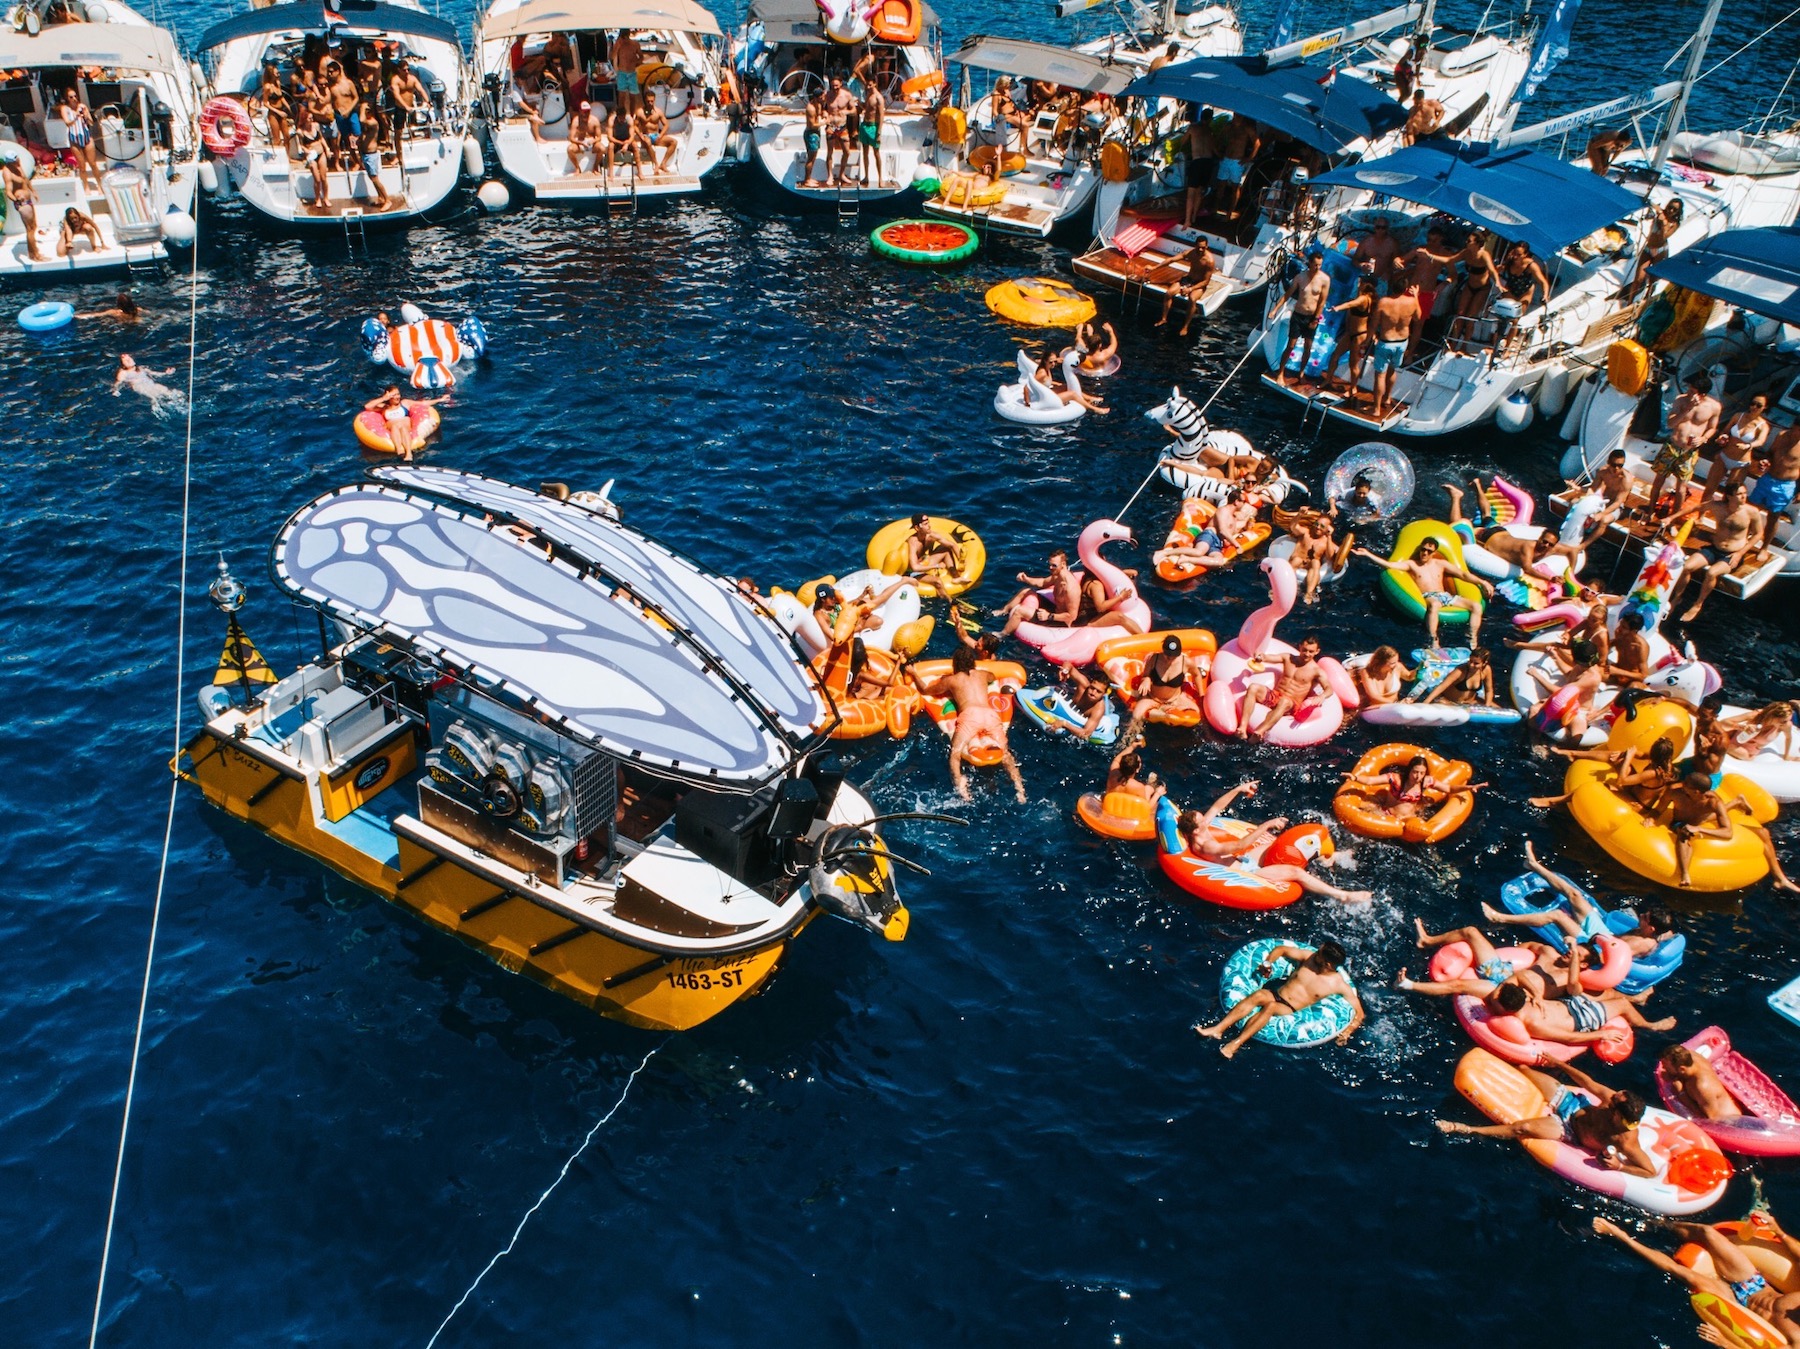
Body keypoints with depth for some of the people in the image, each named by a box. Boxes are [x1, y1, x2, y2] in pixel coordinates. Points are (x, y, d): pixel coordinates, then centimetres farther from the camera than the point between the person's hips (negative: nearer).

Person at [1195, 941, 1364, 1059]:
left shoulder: (1338, 984, -6)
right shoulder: (1308, 957, 4)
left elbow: (1358, 1010, -3)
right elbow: (1282, 949, 17)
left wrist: (1348, 1030, -17)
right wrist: (1268, 962, 1)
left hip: (1289, 1011, -3)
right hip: (1275, 993, 3)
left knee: (1270, 1006, -36)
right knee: (1259, 995, -32)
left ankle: (1235, 1044, -43)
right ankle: (1217, 1029, -39)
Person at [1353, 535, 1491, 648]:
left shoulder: (1441, 564, 23)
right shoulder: (1411, 564, 13)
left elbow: (1463, 575, 21)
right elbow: (1389, 565, 0)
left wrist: (1482, 582, 9)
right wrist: (1367, 554, -10)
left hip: (1445, 596, 5)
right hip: (1427, 597, -5)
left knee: (1476, 606, -15)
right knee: (1434, 604, -43)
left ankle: (1473, 643, -16)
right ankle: (1433, 643, -46)